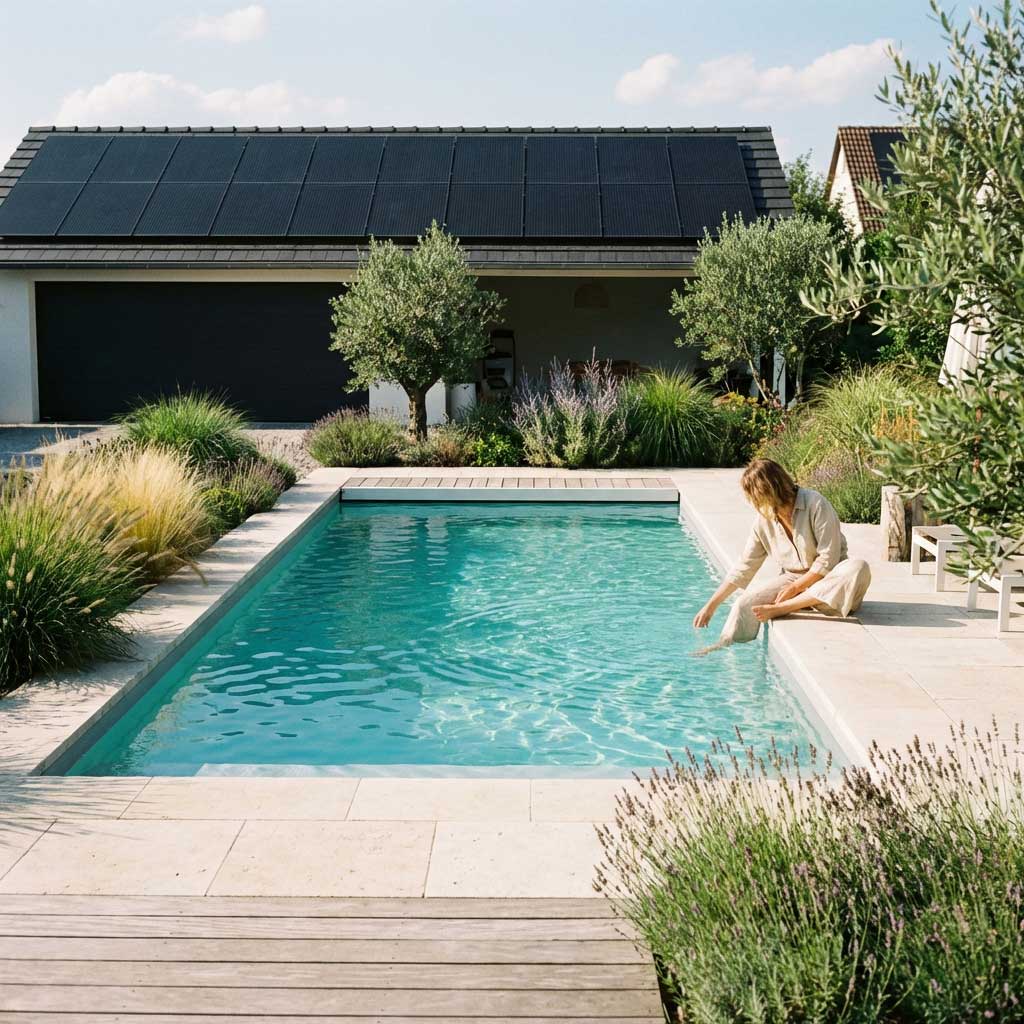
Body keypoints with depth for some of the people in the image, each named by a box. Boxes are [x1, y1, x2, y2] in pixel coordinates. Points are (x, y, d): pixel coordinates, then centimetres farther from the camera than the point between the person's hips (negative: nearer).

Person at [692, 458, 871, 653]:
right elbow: (743, 568, 4)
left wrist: (796, 587, -17)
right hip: (792, 579, 3)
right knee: (745, 603, -22)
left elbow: (828, 559, -17)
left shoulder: (815, 504, -16)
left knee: (858, 567, -36)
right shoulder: (763, 520, -1)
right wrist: (711, 606, 2)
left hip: (826, 581, -3)